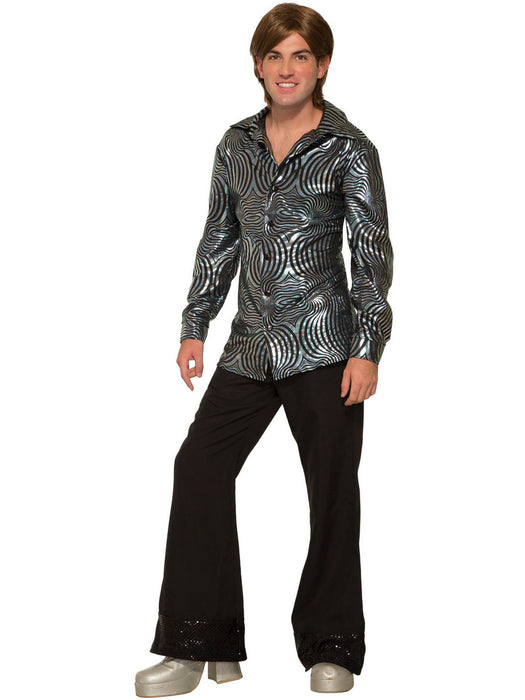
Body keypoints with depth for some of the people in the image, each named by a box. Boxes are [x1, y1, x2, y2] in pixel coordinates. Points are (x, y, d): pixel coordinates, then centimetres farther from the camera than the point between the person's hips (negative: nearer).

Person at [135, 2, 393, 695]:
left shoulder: (348, 149, -2)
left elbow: (373, 252, -4)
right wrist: (194, 327, 12)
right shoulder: (237, 144, 11)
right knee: (200, 468, -3)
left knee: (332, 488, 1)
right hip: (251, 346, 5)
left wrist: (367, 349, -10)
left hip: (325, 345, -4)